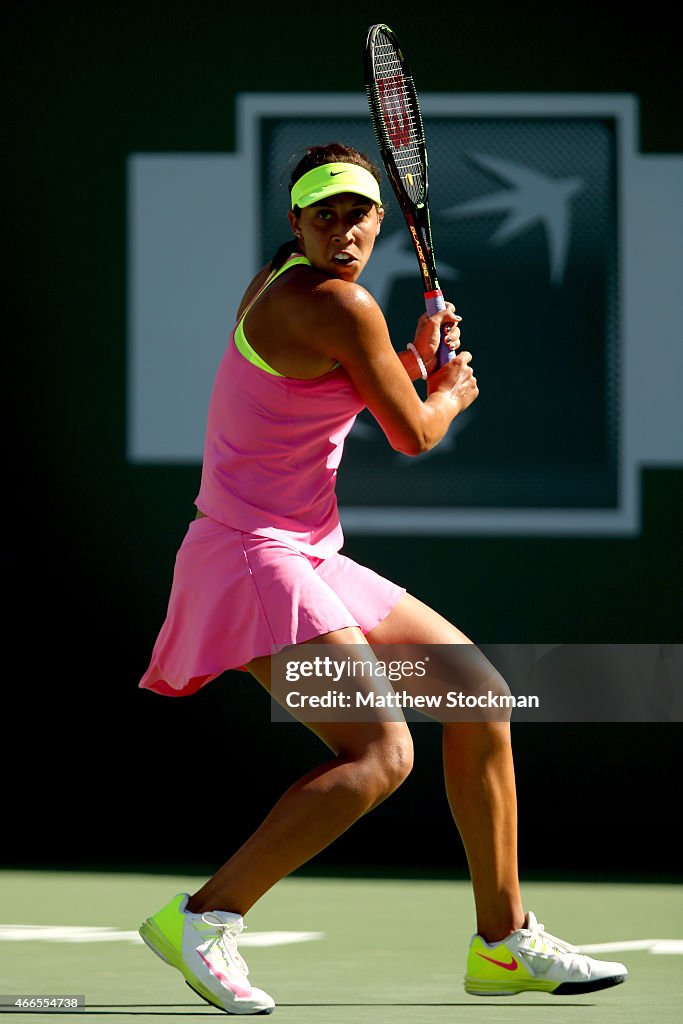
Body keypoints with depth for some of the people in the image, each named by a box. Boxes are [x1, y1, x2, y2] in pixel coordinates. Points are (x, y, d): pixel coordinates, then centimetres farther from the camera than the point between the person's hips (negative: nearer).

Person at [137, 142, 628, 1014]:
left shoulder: (278, 284, 13)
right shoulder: (336, 305, -16)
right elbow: (414, 433, -6)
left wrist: (419, 359, 12)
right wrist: (453, 392, 15)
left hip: (309, 558, 11)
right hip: (254, 558, -11)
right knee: (382, 754, -25)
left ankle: (504, 942, 18)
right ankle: (203, 918, -18)